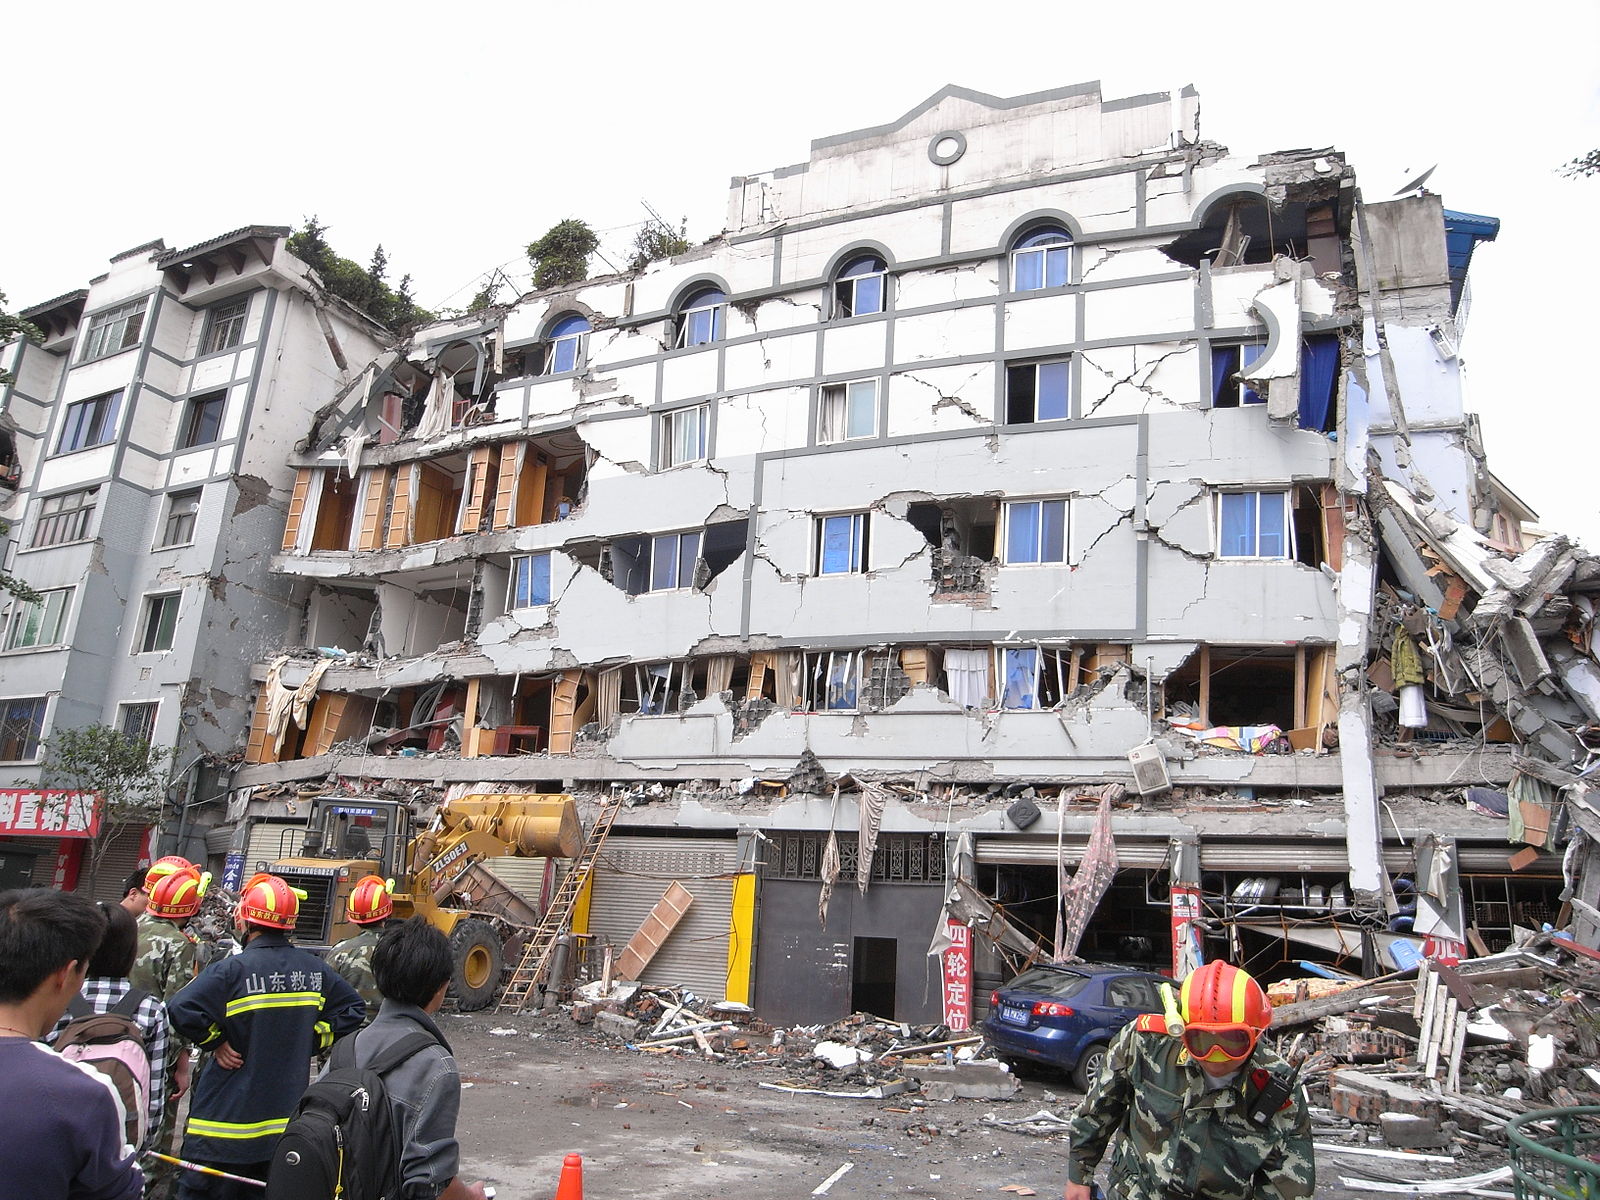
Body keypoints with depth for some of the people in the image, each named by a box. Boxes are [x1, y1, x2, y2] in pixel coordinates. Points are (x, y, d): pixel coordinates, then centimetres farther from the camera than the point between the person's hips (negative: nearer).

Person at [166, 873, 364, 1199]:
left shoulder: (231, 969, -16)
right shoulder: (313, 968, 0)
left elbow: (183, 1011, -27)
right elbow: (352, 1009, 5)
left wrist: (216, 1042, -12)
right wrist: (309, 1042, 6)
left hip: (227, 1123, -5)